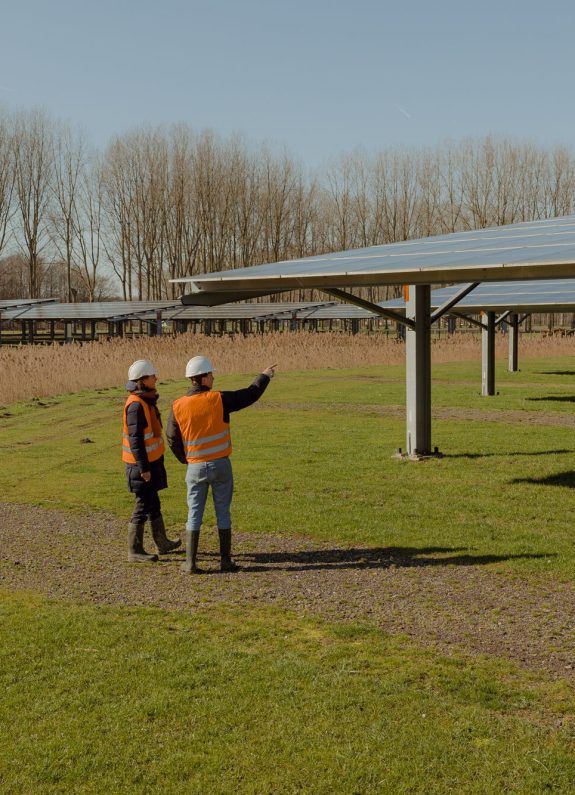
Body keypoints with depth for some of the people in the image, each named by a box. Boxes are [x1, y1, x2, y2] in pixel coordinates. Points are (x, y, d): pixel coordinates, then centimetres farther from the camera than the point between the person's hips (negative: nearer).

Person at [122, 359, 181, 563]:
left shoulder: (147, 401, 10)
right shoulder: (136, 405, -21)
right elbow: (135, 440, -23)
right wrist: (143, 468, -22)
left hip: (152, 461, 10)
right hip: (142, 464, -10)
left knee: (153, 503, 19)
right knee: (143, 506, -2)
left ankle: (163, 544, 33)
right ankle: (134, 552, 8)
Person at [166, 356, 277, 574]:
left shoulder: (178, 406, -5)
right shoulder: (219, 400, -11)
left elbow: (172, 439, 3)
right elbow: (250, 395, 0)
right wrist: (264, 376, 18)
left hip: (196, 467, 2)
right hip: (220, 465, -1)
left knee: (194, 514, 8)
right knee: (223, 513, 9)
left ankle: (190, 562, 8)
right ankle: (225, 560, 14)